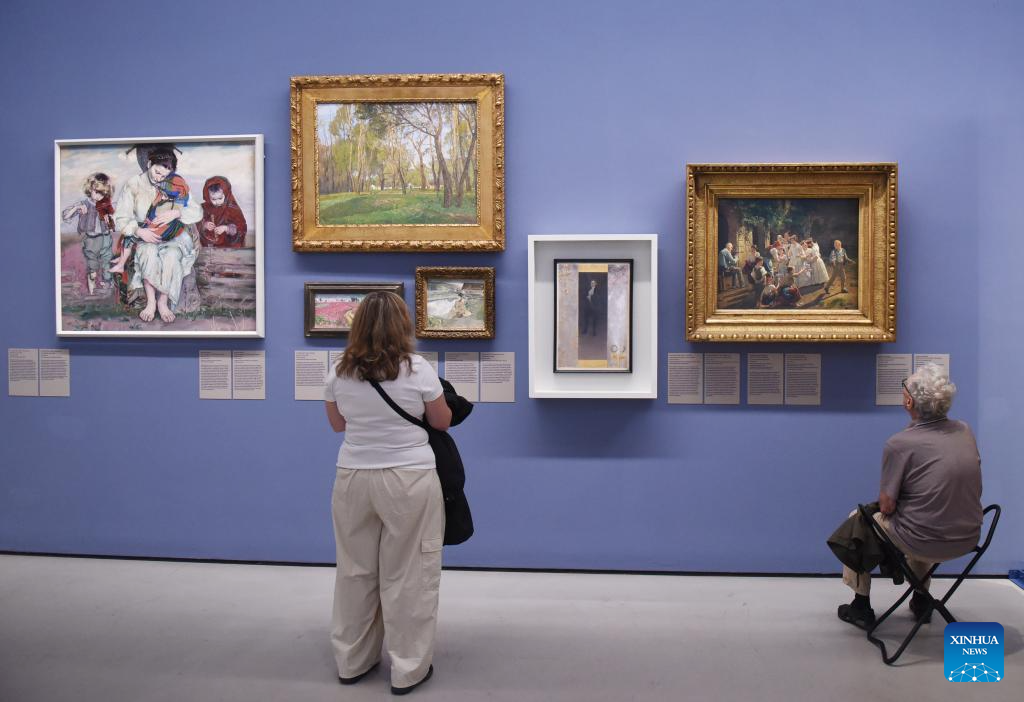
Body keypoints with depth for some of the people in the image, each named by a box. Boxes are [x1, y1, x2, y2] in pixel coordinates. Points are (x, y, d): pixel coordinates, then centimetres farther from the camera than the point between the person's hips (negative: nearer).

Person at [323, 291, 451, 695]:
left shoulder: (339, 373, 1)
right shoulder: (417, 369, -9)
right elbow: (443, 422, 2)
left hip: (353, 479, 4)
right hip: (409, 480, -3)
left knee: (355, 570, 15)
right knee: (407, 575, 6)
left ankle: (352, 661, 29)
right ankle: (408, 669, 16)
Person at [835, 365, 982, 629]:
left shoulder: (900, 444, -22)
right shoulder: (965, 431, -3)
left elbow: (887, 505, -15)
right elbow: (967, 489, 11)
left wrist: (885, 503, 8)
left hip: (925, 544, -6)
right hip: (968, 539, 6)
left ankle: (861, 605, 26)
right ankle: (921, 601, 46)